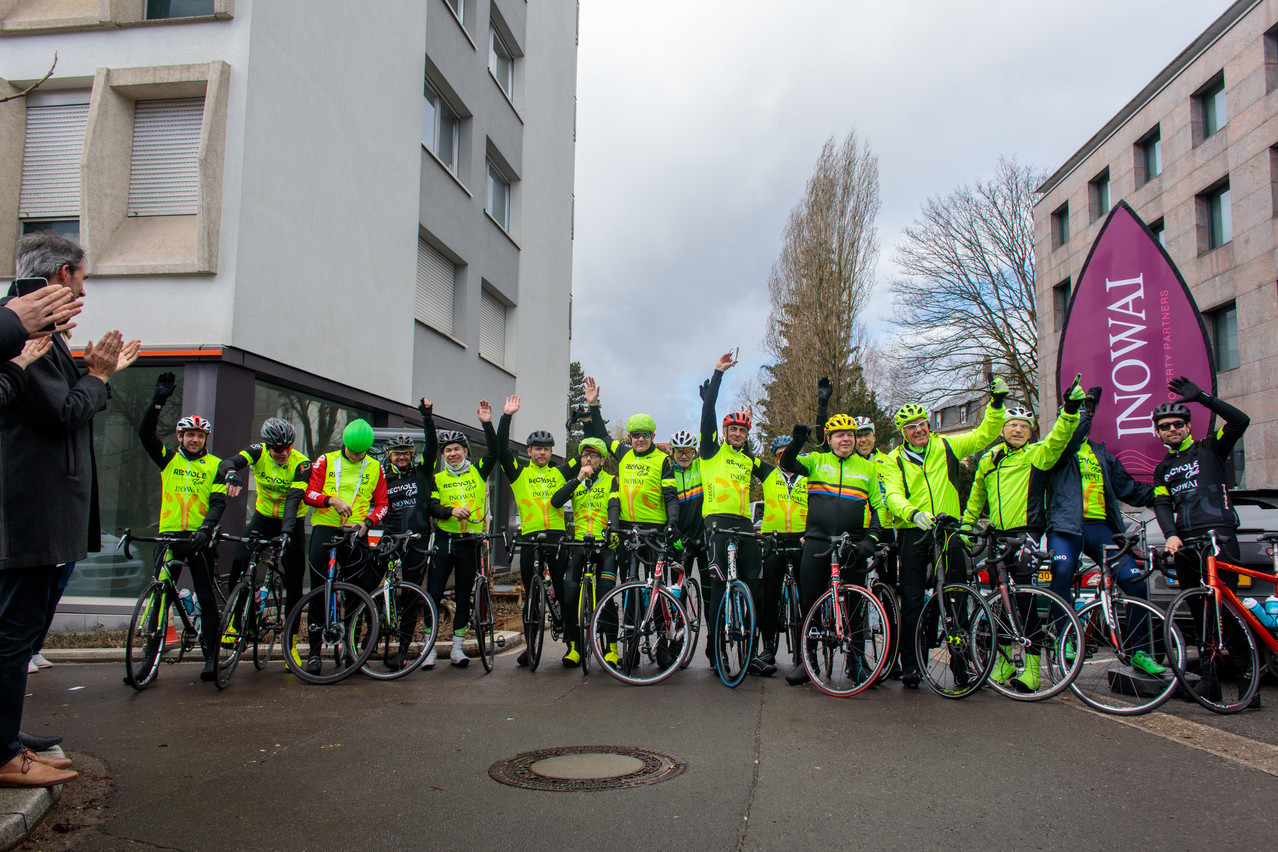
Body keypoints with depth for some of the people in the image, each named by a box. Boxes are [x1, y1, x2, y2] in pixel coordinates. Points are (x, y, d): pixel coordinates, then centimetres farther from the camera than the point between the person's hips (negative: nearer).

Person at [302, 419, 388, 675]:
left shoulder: (375, 468, 10)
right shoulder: (325, 461, 8)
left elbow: (381, 504, 11)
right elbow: (308, 493, 2)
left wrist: (367, 522, -8)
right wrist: (331, 500, -17)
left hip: (356, 534, 1)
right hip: (325, 528, -1)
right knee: (319, 591, -4)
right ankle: (314, 650, 4)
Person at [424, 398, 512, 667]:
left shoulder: (478, 472, 8)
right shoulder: (438, 478, 8)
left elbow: (497, 450, -4)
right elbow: (431, 506, -4)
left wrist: (489, 423, -13)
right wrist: (451, 510, -23)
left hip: (470, 543, 0)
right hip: (444, 541, 0)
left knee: (463, 597, 7)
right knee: (433, 594, -1)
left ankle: (457, 648, 16)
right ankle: (430, 648, 7)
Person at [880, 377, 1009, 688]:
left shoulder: (946, 447, 8)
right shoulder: (894, 461, 4)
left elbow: (984, 435, 9)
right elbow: (893, 496, -9)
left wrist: (997, 403, -5)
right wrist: (913, 513, -29)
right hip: (914, 534, -1)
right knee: (912, 602, 1)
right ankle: (910, 665, 10)